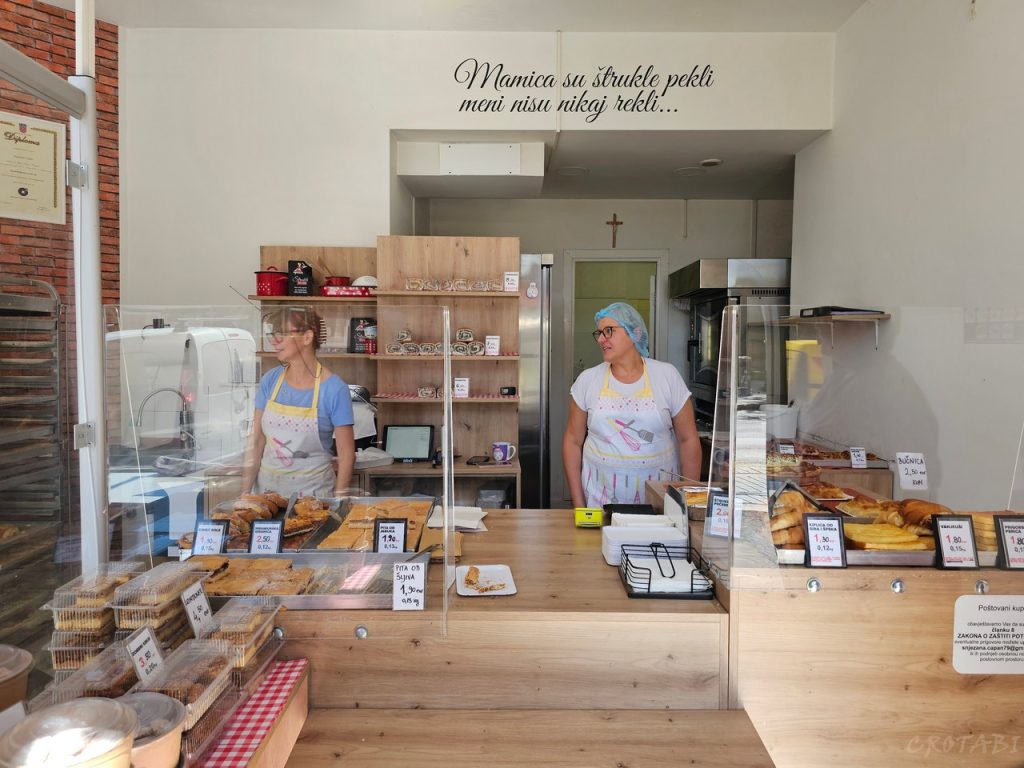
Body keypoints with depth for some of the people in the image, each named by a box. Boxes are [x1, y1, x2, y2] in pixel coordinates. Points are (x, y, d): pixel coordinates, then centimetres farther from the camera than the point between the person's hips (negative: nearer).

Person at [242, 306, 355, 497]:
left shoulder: (334, 389, -14)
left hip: (312, 489, -3)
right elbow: (256, 441, 2)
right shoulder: (270, 380, -2)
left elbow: (346, 451, -10)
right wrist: (245, 492, -1)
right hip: (267, 485, 4)